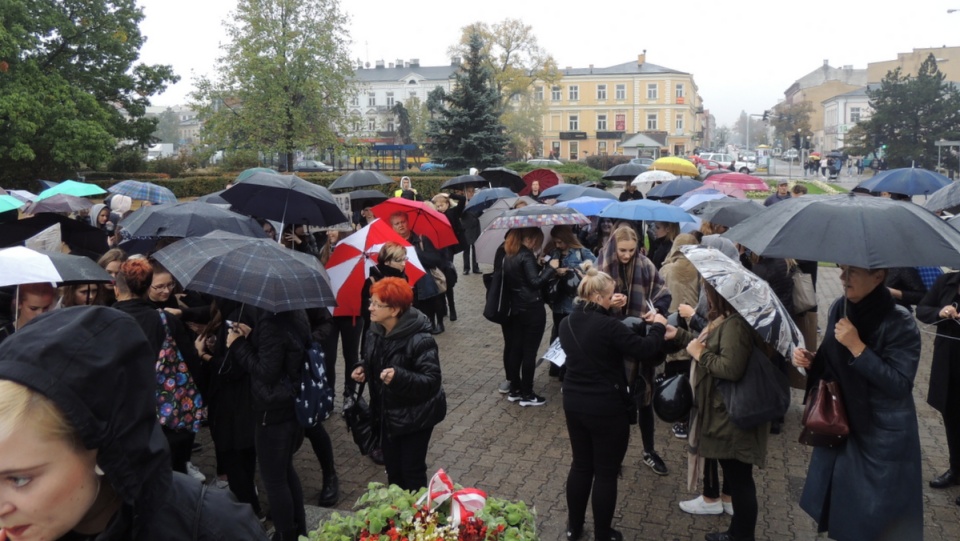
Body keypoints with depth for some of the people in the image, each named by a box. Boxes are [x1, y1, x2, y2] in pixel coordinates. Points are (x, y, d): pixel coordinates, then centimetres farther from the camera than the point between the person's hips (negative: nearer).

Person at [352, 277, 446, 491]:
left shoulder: (420, 340, -29)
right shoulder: (375, 332, -4)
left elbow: (432, 381, -29)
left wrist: (399, 377, -42)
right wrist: (362, 369, -7)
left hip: (415, 415, -7)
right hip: (388, 412, 7)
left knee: (412, 470, 5)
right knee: (392, 466, 19)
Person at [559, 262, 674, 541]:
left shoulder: (568, 323, 1)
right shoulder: (608, 325, -23)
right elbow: (646, 351, -19)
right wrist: (658, 326, -2)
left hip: (573, 403, 7)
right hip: (607, 408, -7)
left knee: (580, 465, 20)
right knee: (606, 472, 9)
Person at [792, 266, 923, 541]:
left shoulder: (900, 322, -19)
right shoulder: (839, 308, -1)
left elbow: (899, 384, -23)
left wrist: (857, 347, -28)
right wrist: (811, 360, -8)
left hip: (884, 436, -6)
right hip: (841, 425, 6)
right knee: (839, 511, 17)